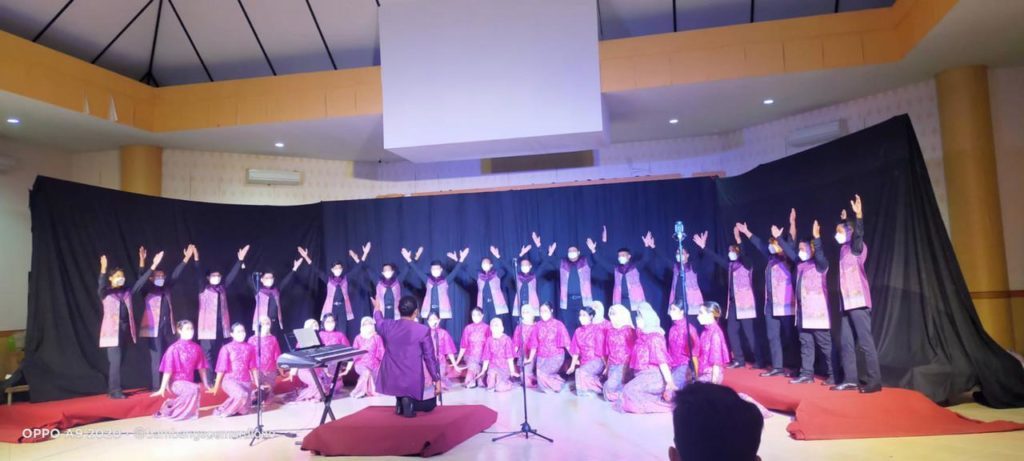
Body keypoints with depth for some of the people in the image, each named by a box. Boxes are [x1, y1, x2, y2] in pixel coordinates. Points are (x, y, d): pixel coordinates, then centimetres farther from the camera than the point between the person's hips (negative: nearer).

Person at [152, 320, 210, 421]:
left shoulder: (196, 348, 0)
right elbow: (168, 370, -14)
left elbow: (201, 367, 8)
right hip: (175, 381, -7)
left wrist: (205, 384, 13)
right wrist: (162, 388, -13)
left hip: (188, 382, 7)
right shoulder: (174, 348, -15)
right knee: (194, 389, -33)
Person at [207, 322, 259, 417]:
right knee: (242, 395, -33)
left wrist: (257, 384, 8)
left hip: (246, 381, 4)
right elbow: (221, 369, -2)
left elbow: (253, 368, 7)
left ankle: (234, 408, 33)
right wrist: (216, 387, 2)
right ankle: (221, 411, -9)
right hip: (230, 380, -4)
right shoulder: (226, 348, -4)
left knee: (244, 411, -2)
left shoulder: (250, 348, 4)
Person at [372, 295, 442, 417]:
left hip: (390, 380, 4)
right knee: (430, 403, 23)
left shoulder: (387, 325, -3)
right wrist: (437, 380, 5)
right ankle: (410, 402, -9)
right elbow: (430, 358, -6)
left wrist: (377, 310, 45)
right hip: (413, 382, -4)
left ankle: (400, 401, 16)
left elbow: (379, 322, 24)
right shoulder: (423, 330, -13)